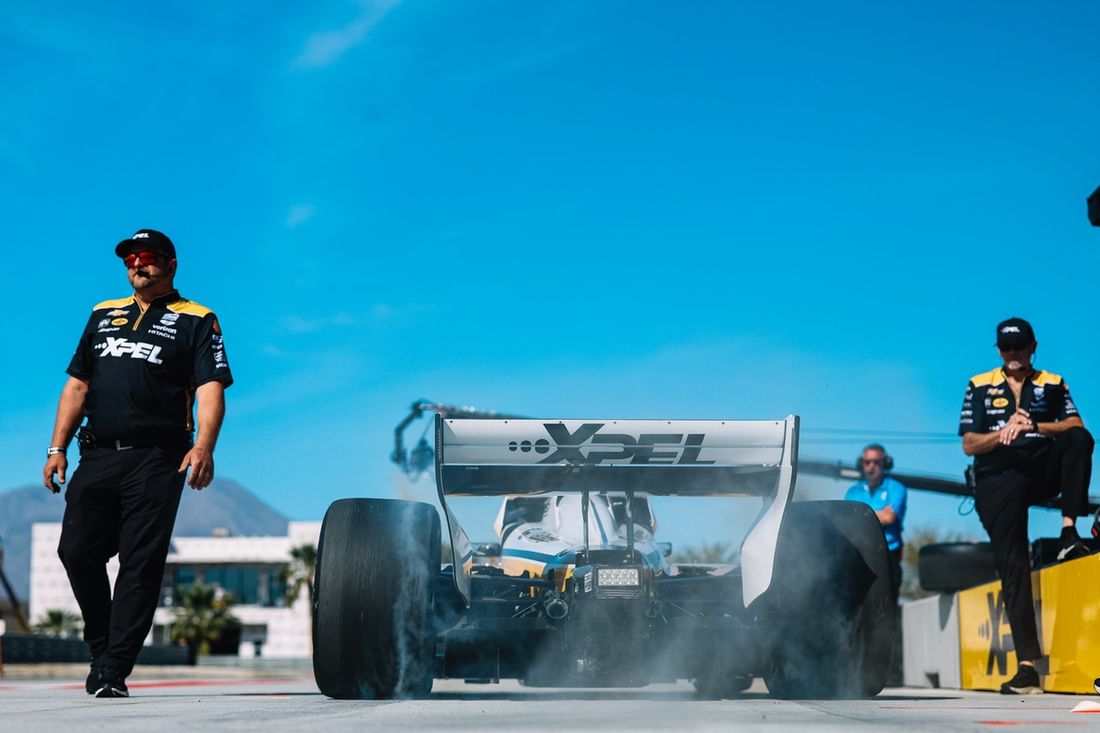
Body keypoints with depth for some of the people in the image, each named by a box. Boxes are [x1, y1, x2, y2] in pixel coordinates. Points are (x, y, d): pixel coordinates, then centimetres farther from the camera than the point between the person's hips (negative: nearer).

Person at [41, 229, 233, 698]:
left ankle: (113, 672, -4)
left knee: (141, 565, -7)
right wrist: (57, 449, 10)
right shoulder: (103, 315, 21)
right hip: (97, 456, 5)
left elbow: (210, 391, -7)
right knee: (77, 552, 1)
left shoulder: (196, 321, 5)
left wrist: (203, 446, -24)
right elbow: (77, 386, 20)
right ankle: (101, 648, 20)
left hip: (157, 461, -5)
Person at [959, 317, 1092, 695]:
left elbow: (1075, 425, -4)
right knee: (1012, 565, -12)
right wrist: (1004, 431, -15)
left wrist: (1034, 427, -20)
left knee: (1080, 439, -28)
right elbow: (969, 445, 3)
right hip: (999, 478, -1)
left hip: (1043, 472, 1)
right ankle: (1027, 666, -15)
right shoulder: (980, 386, 10)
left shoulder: (1052, 384, 13)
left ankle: (1069, 532, -29)